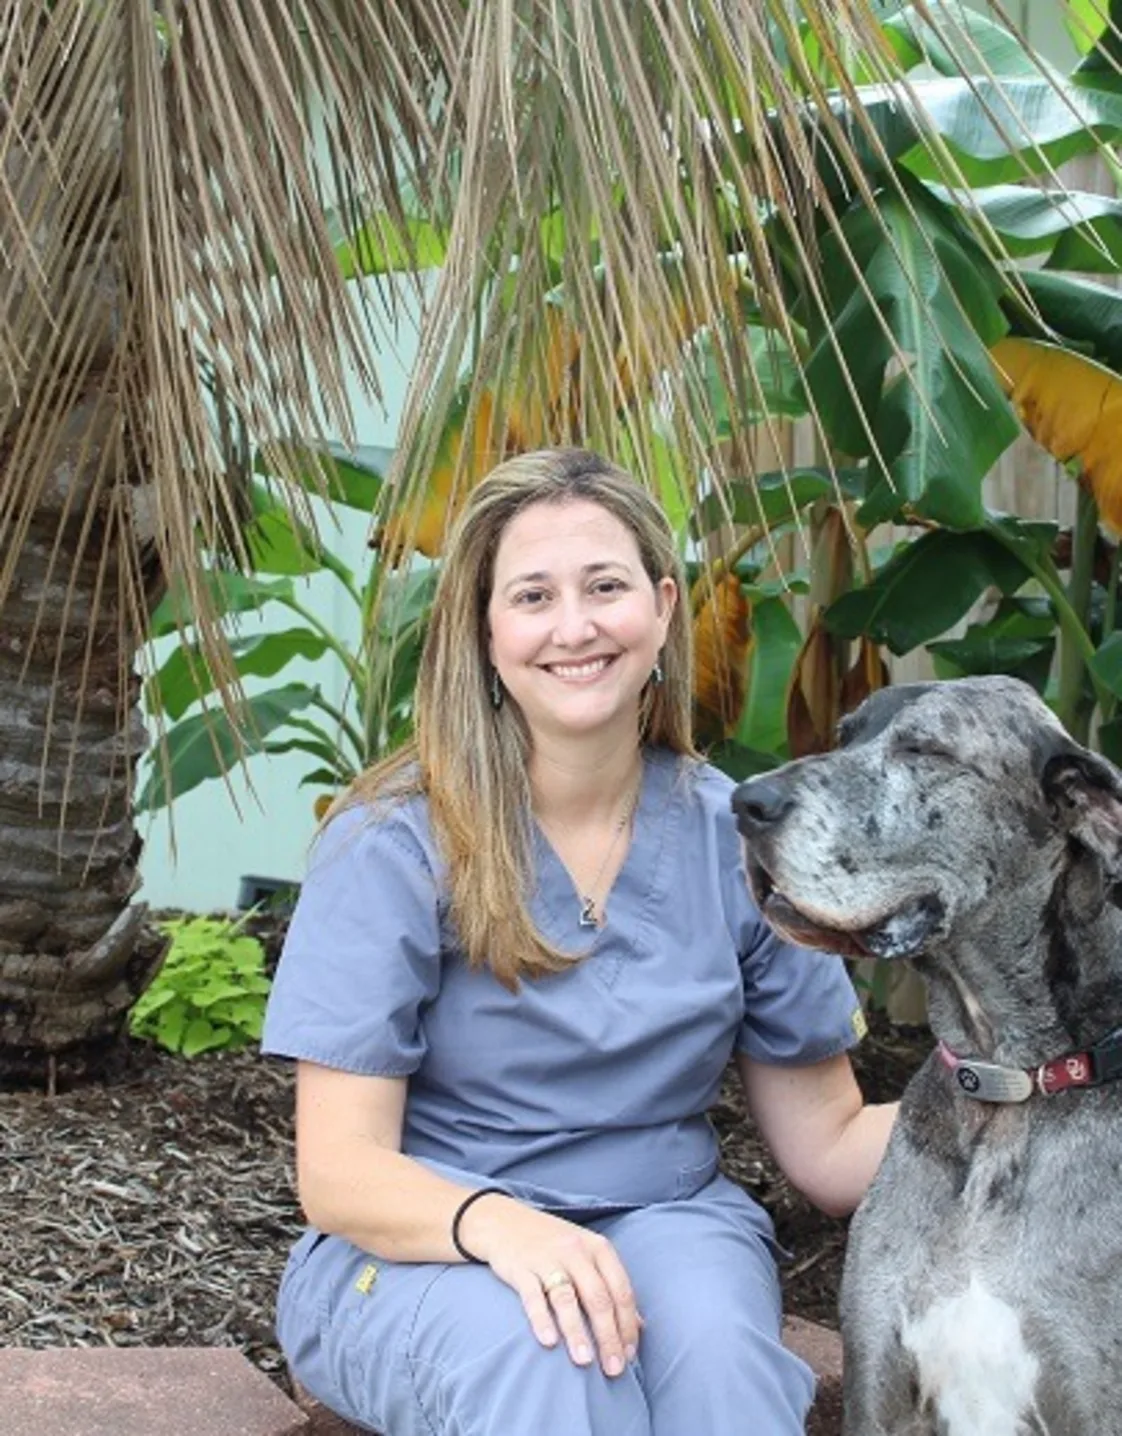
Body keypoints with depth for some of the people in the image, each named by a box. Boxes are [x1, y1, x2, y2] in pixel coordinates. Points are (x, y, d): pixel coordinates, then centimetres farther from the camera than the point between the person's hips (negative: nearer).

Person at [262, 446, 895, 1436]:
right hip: (424, 1246, -2)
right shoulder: (395, 843, -11)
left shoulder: (739, 837, -2)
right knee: (537, 1351, -35)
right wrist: (498, 1222, -34)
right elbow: (340, 1170, -13)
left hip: (666, 1223, 2)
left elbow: (828, 1146, 2)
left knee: (718, 1349, -32)